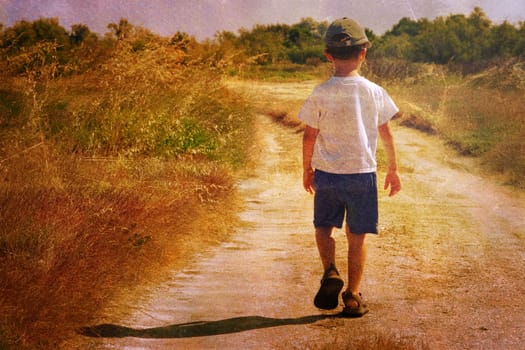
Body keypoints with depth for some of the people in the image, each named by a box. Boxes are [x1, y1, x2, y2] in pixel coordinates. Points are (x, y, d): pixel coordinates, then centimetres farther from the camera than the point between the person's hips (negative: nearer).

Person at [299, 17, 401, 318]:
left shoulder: (320, 94, -8)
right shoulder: (374, 92, -4)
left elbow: (309, 136, -4)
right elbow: (386, 133, 4)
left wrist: (307, 169, 12)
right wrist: (393, 169, 16)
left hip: (326, 172, 0)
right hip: (362, 173, 0)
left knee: (324, 225, 18)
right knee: (357, 235, 9)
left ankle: (330, 272, -5)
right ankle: (353, 297, 11)